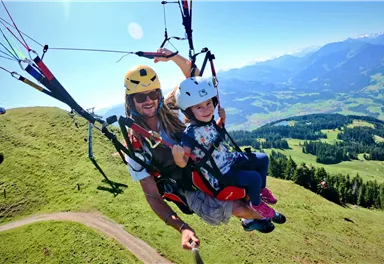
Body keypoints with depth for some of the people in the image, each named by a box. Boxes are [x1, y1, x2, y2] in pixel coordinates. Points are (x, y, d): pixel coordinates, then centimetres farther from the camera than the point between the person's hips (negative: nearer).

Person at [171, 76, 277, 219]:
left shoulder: (208, 121, -3)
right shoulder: (191, 134, -27)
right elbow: (183, 163, -26)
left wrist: (222, 119, 5)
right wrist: (178, 157, -49)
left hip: (230, 159, 9)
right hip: (219, 174, -8)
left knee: (263, 159, 11)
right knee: (254, 177, -22)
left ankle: (262, 189, 34)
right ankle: (255, 203, 11)